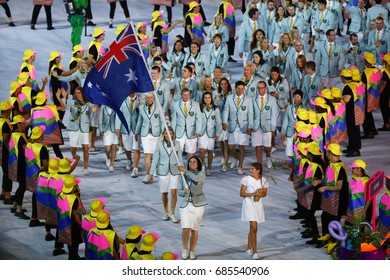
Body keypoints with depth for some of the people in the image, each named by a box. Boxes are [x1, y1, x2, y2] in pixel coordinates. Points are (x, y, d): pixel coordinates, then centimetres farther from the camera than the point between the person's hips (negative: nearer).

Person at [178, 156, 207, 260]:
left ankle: (192, 251, 20)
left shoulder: (201, 174, -4)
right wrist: (184, 192, -19)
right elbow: (180, 192, 4)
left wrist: (185, 171, -30)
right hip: (185, 204, 1)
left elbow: (197, 179, -28)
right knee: (186, 228, -12)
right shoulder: (183, 176, 5)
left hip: (198, 204, -1)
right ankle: (185, 249, 10)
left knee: (194, 229, 5)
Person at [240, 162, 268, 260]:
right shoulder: (246, 179, -8)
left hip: (258, 205, 4)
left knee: (253, 228, 15)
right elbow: (241, 193, -7)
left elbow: (265, 193, 10)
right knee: (254, 228, -12)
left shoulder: (263, 181, 1)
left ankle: (249, 248, 31)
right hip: (249, 205, -4)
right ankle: (254, 252, -9)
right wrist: (253, 194, -20)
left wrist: (260, 194, -14)